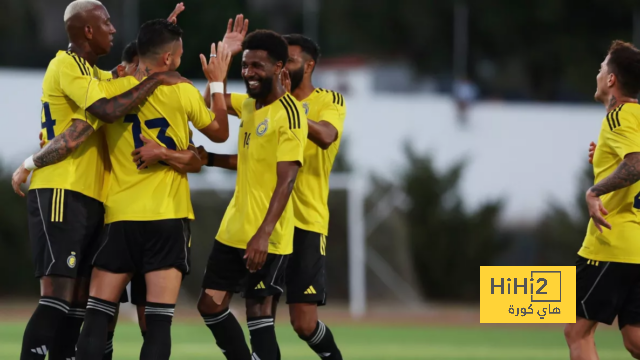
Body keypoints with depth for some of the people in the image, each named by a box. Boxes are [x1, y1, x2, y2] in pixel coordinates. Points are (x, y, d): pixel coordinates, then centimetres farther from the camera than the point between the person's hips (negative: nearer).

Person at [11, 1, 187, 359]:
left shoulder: (93, 73, 21)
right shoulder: (66, 66, -9)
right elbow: (108, 111, -22)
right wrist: (156, 80, -16)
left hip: (89, 198, 10)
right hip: (61, 194, -10)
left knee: (78, 302, 6)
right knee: (58, 297, -17)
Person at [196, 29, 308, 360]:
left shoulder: (289, 114, -15)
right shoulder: (247, 105, 10)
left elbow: (286, 181, -21)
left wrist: (264, 233, -29)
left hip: (266, 237, -8)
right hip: (233, 230, 8)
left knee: (258, 312, -6)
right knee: (210, 305, 9)